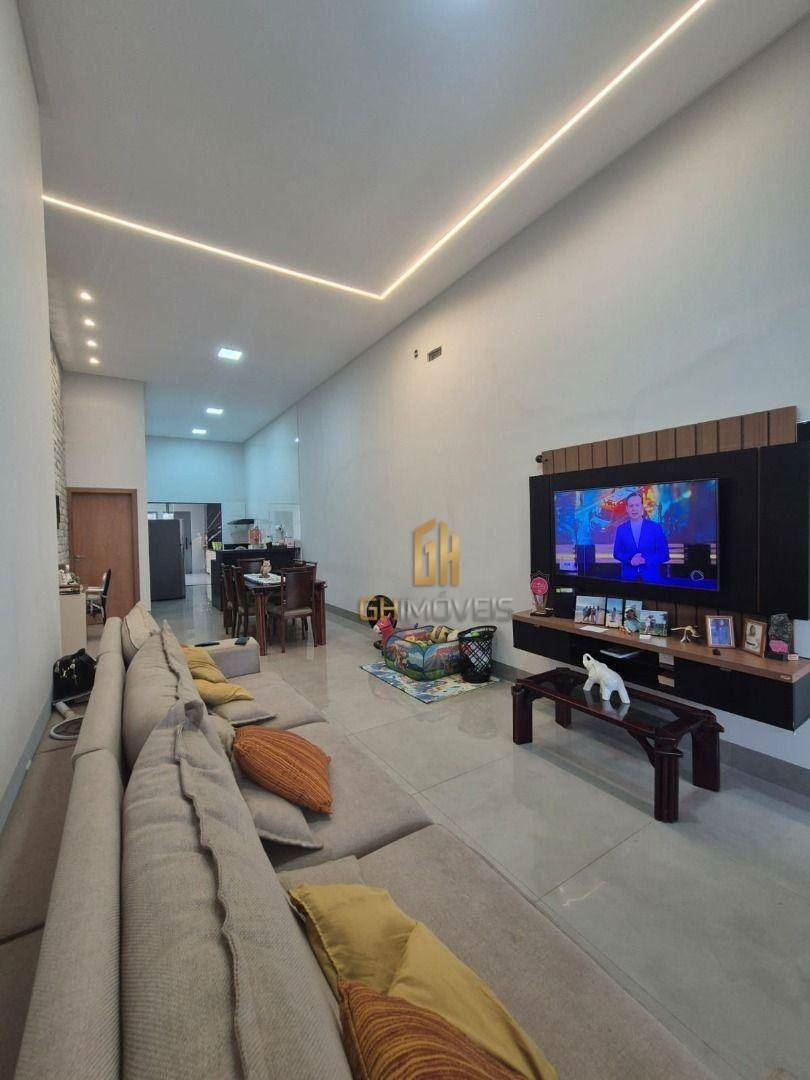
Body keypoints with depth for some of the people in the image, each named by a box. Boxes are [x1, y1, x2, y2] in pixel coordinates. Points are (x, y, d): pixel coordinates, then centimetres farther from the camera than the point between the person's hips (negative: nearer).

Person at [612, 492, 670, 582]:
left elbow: (664, 554, -3)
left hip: (651, 576, -1)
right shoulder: (621, 529, 4)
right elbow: (617, 553, 4)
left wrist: (645, 560, -18)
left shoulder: (655, 527, -1)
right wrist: (630, 559, -15)